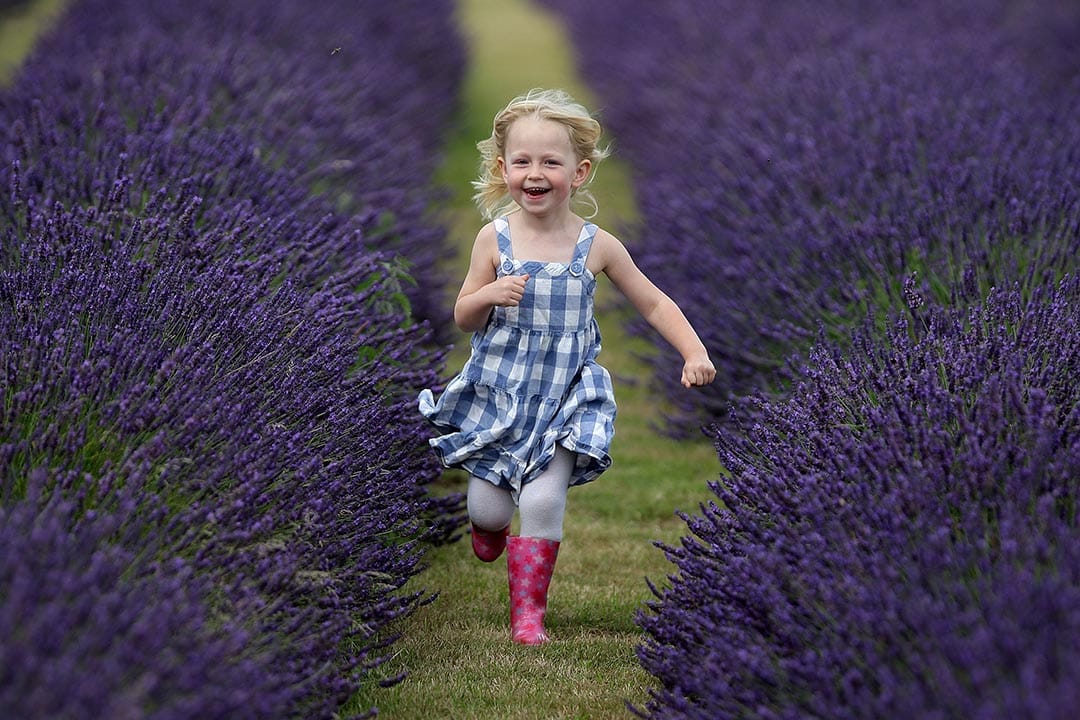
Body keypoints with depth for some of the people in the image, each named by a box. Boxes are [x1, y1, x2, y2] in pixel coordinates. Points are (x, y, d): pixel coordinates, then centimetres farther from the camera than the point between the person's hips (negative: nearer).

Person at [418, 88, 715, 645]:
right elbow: (463, 318, 1)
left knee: (543, 501, -12)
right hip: (497, 390, 1)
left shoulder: (596, 246, -6)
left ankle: (527, 608, 6)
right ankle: (490, 527, 44)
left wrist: (694, 353, -9)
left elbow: (654, 304, 3)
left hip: (565, 398, -1)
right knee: (488, 507, 5)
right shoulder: (495, 239, -7)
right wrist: (490, 294, -21)